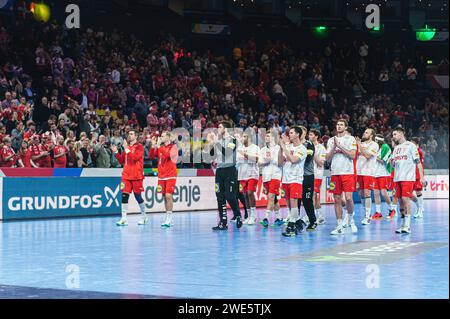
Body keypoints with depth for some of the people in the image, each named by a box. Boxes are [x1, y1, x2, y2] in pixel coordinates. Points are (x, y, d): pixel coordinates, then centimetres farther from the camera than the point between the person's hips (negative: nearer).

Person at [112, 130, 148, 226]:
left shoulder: (139, 147, -4)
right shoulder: (126, 146, 14)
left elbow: (135, 157, -20)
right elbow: (122, 161, 15)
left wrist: (127, 149, -19)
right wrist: (116, 152, 3)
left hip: (137, 176, -5)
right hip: (126, 175, 5)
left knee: (138, 196, 2)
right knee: (124, 195, -5)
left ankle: (144, 217, 20)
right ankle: (124, 219, -6)